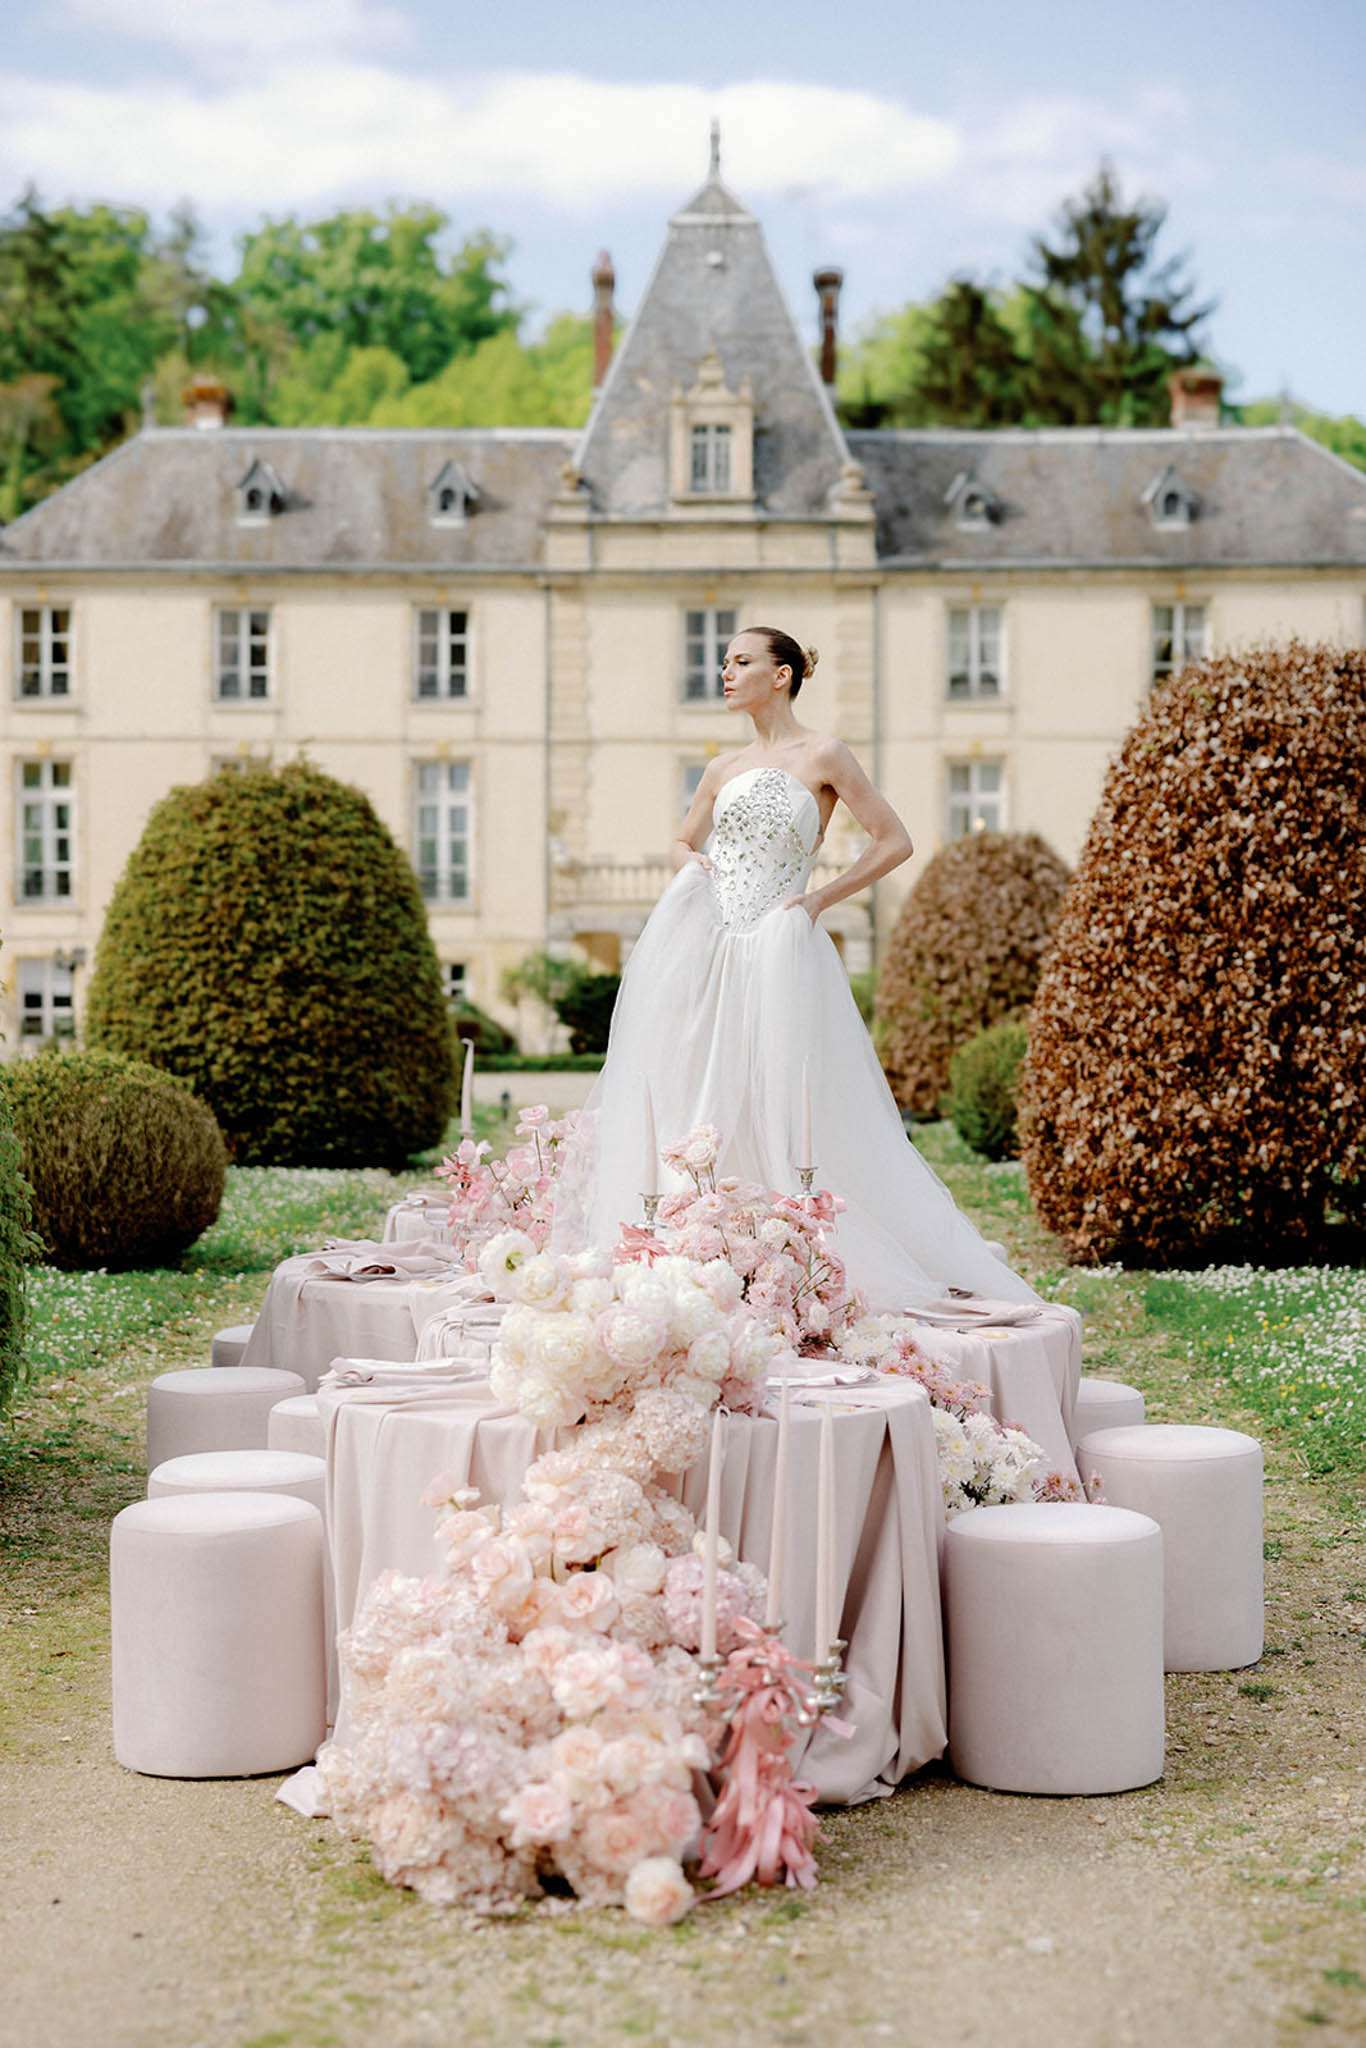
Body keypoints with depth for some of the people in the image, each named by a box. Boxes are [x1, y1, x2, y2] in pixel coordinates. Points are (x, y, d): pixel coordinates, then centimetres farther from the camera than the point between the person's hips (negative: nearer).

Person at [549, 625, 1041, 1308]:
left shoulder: (822, 757, -1)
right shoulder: (723, 767, 15)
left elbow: (894, 842, 0)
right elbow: (682, 843, 28)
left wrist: (821, 897, -3)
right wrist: (695, 866, 5)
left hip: (777, 951, -5)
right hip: (705, 947, 5)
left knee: (780, 1110, -5)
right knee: (697, 1100, -1)